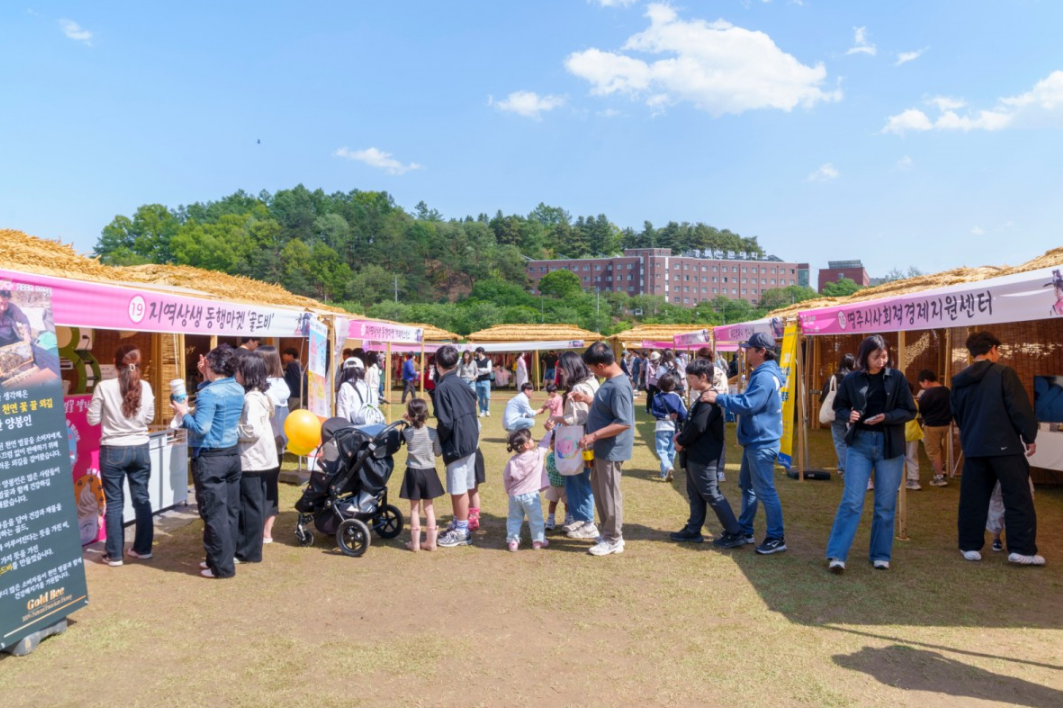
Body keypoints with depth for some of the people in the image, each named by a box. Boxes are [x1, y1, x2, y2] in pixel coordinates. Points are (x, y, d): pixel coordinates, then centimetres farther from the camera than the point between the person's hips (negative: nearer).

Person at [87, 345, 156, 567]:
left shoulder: (104, 387, -12)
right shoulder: (145, 387, -4)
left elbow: (93, 419, -3)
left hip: (113, 451, -3)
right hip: (140, 449, 3)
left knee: (114, 502, 6)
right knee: (142, 499, 13)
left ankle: (114, 554, 12)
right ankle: (143, 548, 21)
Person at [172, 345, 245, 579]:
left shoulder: (209, 393, -18)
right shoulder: (238, 390, 6)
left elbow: (201, 428, -21)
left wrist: (183, 412, -5)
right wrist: (205, 378, 19)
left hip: (210, 459, -8)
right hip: (232, 454, 8)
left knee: (215, 513, -1)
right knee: (230, 510, 12)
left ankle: (222, 566, 4)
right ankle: (224, 557, 22)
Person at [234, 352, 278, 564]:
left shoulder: (251, 398, -17)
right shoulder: (259, 395, 12)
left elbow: (252, 431, -24)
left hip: (252, 460, -10)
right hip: (258, 458, 10)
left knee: (249, 507, -1)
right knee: (255, 505, 15)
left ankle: (248, 552, 8)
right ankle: (247, 548, 24)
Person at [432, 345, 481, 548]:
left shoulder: (442, 388, -15)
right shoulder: (461, 384, 7)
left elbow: (445, 423, -18)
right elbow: (474, 405, 14)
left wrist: (437, 440, -3)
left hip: (456, 444, -8)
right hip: (470, 440, 8)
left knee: (458, 489, 2)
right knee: (462, 487, 17)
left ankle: (462, 531, 11)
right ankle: (458, 525, 29)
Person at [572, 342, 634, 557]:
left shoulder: (619, 386, -24)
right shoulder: (611, 381, 7)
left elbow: (624, 423, -28)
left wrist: (593, 436, -26)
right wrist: (587, 399, 11)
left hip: (611, 449, -10)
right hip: (602, 448, 10)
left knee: (609, 494, 1)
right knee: (599, 489, 18)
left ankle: (613, 540, 15)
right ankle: (609, 533, 31)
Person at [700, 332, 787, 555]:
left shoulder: (765, 377, -21)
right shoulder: (760, 374, 13)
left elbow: (747, 405, -27)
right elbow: (748, 397, 18)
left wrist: (718, 398, -20)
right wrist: (722, 396, 7)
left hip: (762, 443, -11)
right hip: (754, 441, 11)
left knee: (765, 491, -4)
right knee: (747, 486, 19)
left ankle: (776, 538, 6)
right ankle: (744, 530, 30)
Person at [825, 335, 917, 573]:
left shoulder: (896, 378, -2)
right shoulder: (851, 380, -2)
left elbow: (909, 411, -1)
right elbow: (839, 407, 9)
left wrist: (886, 417, -18)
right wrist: (849, 415, -13)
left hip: (890, 446, 1)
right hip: (859, 443, -1)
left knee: (885, 505, 8)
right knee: (852, 501, -6)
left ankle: (881, 555, 21)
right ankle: (836, 555, -3)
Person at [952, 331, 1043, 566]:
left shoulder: (960, 381, 10)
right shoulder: (1003, 373, -8)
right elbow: (1019, 407, -10)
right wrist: (1030, 436, 1)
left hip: (973, 447, 5)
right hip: (1004, 445, -5)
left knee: (973, 498, 10)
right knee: (1018, 497, 2)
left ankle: (970, 546, 13)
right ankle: (1021, 549, 0)